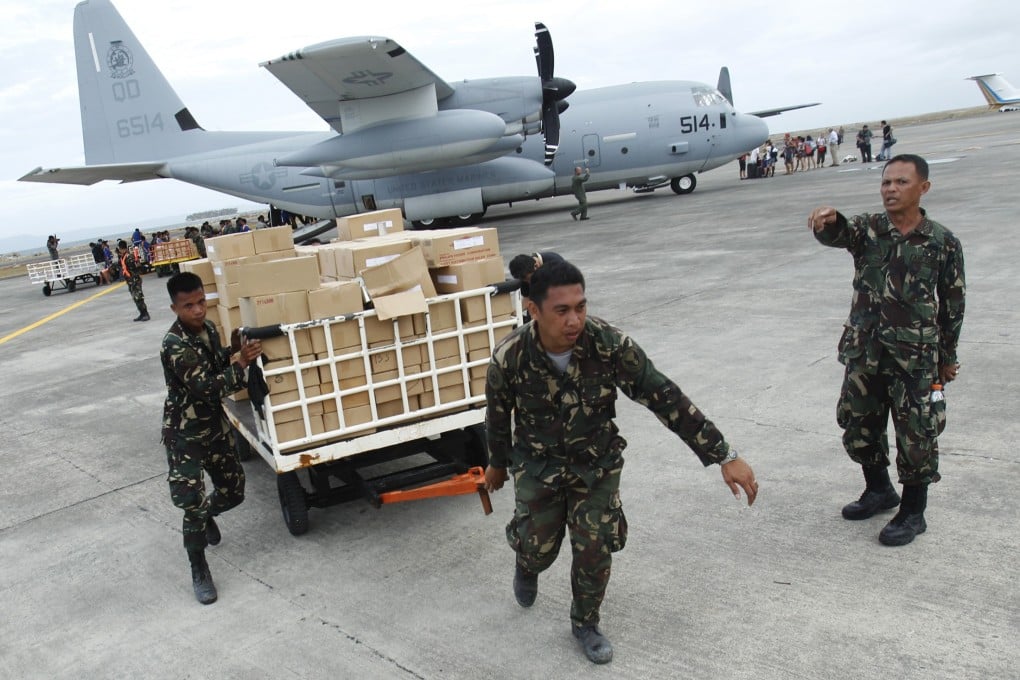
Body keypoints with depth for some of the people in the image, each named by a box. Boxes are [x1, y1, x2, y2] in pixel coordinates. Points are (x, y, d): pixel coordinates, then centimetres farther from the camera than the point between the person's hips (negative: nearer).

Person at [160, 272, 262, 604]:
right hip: (184, 434, -7)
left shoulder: (208, 327, 0)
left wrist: (233, 351, 0)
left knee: (233, 492, 15)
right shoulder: (174, 346, -25)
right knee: (193, 504, -9)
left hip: (216, 425, 7)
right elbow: (207, 389, -29)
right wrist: (241, 363, -31)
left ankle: (204, 517, 49)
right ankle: (199, 570, 12)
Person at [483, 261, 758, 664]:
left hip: (597, 465, 0)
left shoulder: (610, 346, -28)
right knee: (538, 548, 13)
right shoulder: (509, 358, -27)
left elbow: (665, 398, -22)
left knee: (594, 552, 3)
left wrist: (724, 456, -22)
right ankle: (527, 567, 53)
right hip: (538, 467, 0)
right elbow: (497, 415, -6)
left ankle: (585, 623, 33)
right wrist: (497, 463, 12)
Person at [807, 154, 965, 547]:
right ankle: (879, 490, 40)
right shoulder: (867, 229, -1)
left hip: (915, 356, -3)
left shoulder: (943, 243, -4)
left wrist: (947, 357, 7)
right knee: (858, 427, 15)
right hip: (864, 352, 3)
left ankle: (913, 512, 24)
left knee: (916, 436, 4)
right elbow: (837, 235, -23)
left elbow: (952, 305, 3)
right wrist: (828, 221, -48)